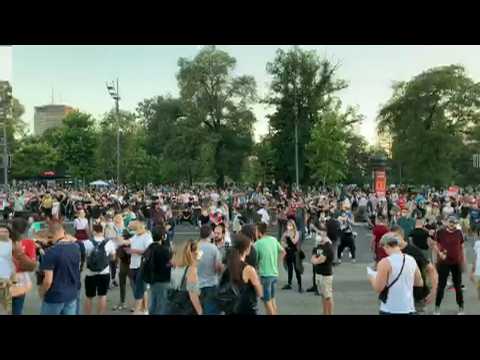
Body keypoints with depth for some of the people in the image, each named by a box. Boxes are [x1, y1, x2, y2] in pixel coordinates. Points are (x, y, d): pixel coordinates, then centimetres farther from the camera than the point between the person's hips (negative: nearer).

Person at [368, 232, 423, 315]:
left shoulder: (385, 262, -16)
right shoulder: (412, 260, 3)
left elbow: (378, 288, -14)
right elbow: (419, 283, 14)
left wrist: (372, 278, 4)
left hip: (390, 310, -5)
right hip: (408, 309, 6)